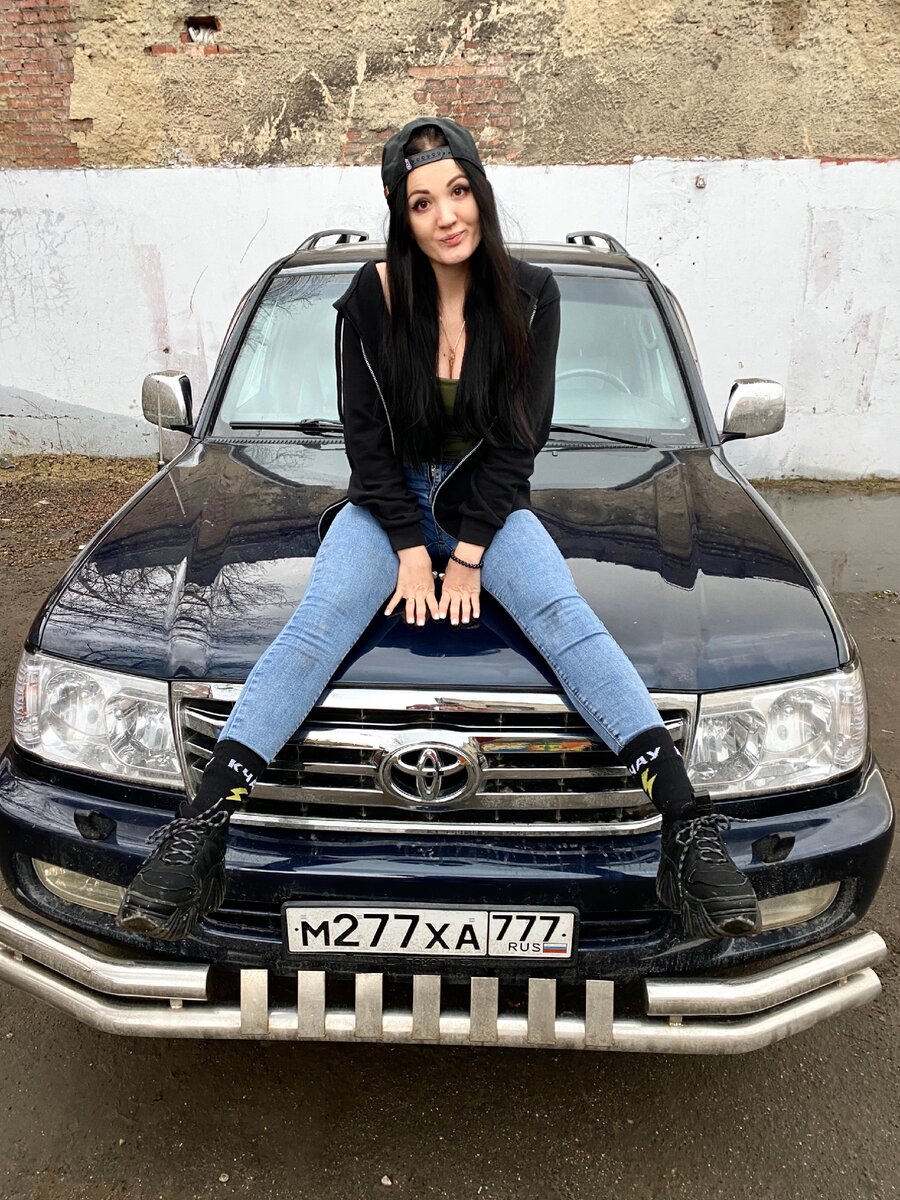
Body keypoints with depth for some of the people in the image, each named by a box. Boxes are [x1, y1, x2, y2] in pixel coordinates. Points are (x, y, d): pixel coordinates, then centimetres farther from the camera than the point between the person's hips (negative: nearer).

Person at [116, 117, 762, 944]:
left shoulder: (530, 295, -7)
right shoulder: (372, 298, -9)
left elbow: (520, 438, -8)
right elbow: (366, 436, -6)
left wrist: (468, 553, -14)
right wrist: (411, 549, -13)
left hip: (490, 504, 0)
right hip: (388, 503, 0)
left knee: (566, 618, -26)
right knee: (313, 632, -25)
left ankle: (690, 829, -33)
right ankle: (199, 830, -31)